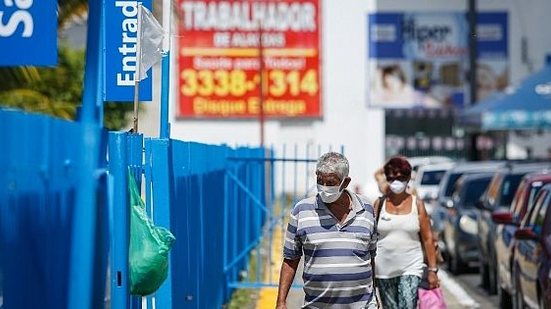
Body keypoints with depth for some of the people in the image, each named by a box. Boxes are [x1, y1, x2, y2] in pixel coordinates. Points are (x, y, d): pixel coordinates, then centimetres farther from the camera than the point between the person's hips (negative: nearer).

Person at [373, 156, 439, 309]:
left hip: (410, 269, -2)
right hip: (384, 270, 2)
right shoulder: (380, 204, 5)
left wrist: (432, 270, -2)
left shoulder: (417, 204, 3)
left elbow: (427, 239, 2)